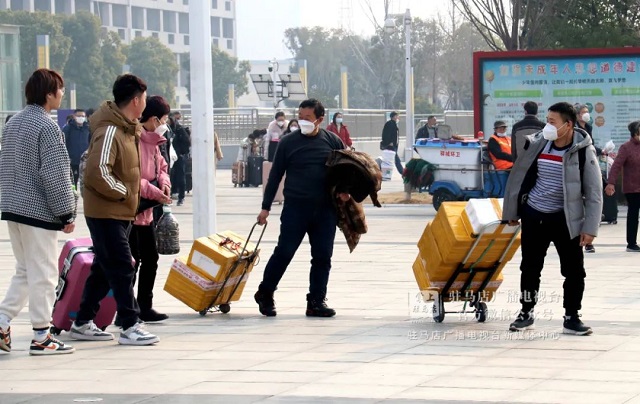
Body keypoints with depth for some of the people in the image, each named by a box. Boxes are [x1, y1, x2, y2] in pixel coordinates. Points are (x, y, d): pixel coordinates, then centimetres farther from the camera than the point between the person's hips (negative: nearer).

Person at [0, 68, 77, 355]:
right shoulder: (47, 127, -14)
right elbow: (55, 175, -17)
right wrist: (67, 213, -11)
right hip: (39, 211, -8)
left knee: (24, 271, 17)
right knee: (42, 274, -1)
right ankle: (41, 337, 3)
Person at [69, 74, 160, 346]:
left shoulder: (127, 128, 12)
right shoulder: (110, 131, -20)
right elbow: (98, 172, -28)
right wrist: (123, 192, -17)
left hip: (120, 212, 10)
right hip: (106, 212, -10)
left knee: (104, 269, 15)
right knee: (122, 269, -8)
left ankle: (82, 323, 23)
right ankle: (130, 327, -5)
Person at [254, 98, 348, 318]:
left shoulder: (333, 142, 6)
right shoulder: (288, 142, 3)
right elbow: (275, 175, 6)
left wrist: (344, 191, -4)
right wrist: (265, 207, 4)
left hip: (325, 210, 2)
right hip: (295, 207, -2)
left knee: (322, 257, 3)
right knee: (284, 252, -4)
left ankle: (316, 301, 12)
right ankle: (265, 294, 13)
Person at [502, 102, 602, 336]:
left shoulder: (583, 151, -13)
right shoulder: (537, 144, -6)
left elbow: (594, 192, -9)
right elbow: (518, 175, 7)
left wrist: (590, 227, -13)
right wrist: (511, 211, 12)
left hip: (565, 218, -2)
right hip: (533, 215, 2)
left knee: (574, 270, -1)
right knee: (530, 267, 11)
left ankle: (571, 317, 12)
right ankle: (526, 313, 25)